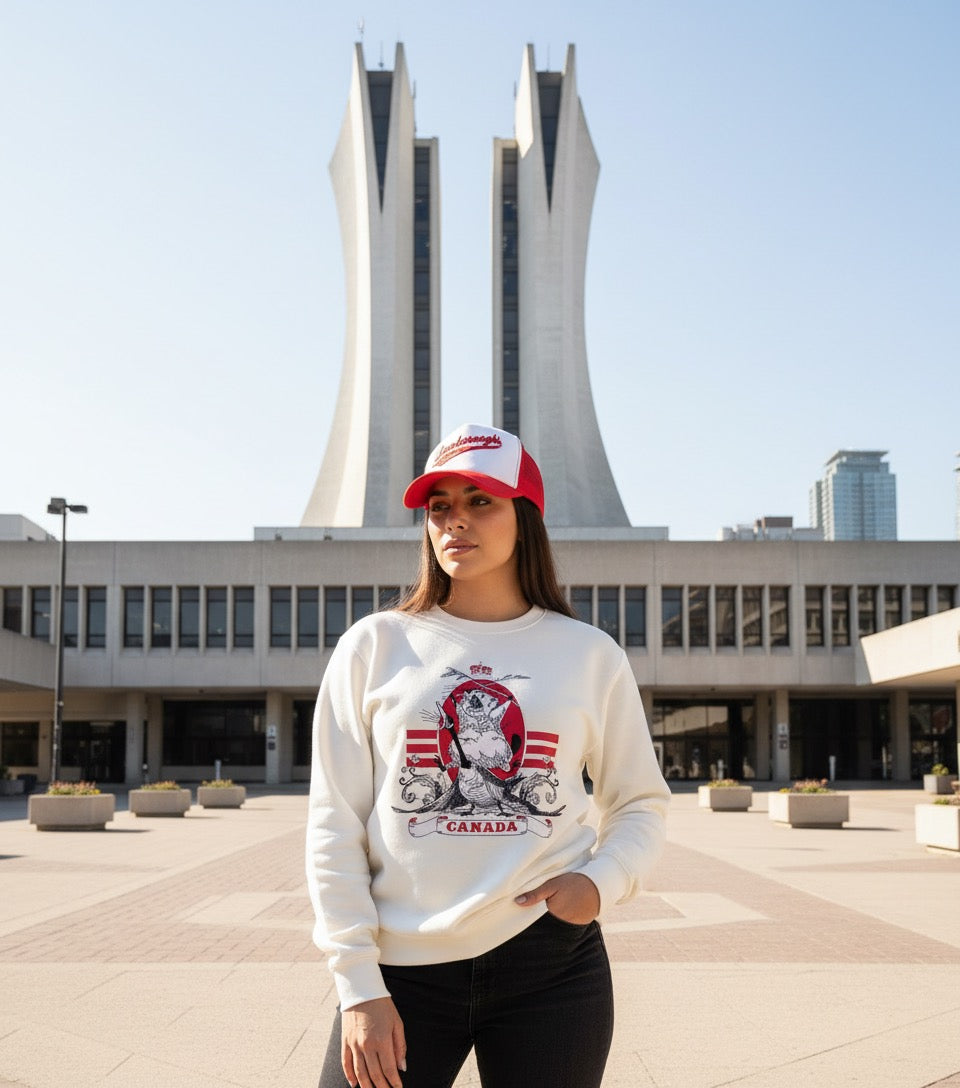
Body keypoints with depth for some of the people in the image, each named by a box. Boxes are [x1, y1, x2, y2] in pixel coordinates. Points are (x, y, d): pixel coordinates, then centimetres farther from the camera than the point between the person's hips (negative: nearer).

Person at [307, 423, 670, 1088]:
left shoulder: (590, 655, 5)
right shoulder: (374, 647, 2)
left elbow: (641, 802, 13)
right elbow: (336, 826, 1)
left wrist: (602, 879, -8)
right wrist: (359, 988, -5)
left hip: (552, 966, 1)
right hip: (403, 970, 0)